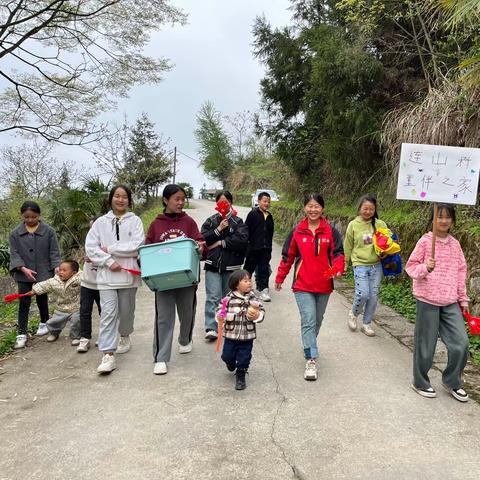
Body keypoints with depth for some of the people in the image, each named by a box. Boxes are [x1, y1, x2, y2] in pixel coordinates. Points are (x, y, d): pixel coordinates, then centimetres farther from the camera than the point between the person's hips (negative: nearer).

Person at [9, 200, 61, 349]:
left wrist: (57, 268, -15)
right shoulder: (16, 233, 0)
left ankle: (44, 323, 36)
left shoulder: (49, 231, -4)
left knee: (42, 299, 12)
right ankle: (21, 334, 6)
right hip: (23, 274, 1)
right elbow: (14, 253, -3)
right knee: (24, 303, 1)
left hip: (43, 272, -1)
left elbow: (54, 252, -3)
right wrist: (24, 269, -17)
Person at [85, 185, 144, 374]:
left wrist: (110, 248, -11)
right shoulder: (100, 222, 5)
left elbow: (137, 246, -11)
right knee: (108, 313, -7)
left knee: (126, 311, 15)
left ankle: (125, 336, 43)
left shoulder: (135, 221, 1)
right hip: (106, 275, 0)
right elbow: (90, 247, 0)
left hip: (129, 274, 0)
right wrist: (109, 261, -13)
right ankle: (108, 355, -6)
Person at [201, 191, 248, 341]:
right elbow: (203, 239, -3)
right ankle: (211, 328, -7)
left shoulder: (238, 222, 4)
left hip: (231, 266, 0)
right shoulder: (210, 221, 9)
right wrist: (219, 229, -12)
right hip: (213, 265, 0)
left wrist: (221, 242, -12)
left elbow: (242, 239, -13)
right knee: (213, 297, -9)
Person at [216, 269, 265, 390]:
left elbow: (261, 311, -3)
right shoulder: (229, 298, -10)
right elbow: (220, 309, -4)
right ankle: (231, 363, 49)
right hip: (231, 335, 0)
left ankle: (240, 376, 31)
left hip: (247, 336, 1)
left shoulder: (253, 299, -5)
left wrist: (256, 316, -23)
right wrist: (220, 316, -24)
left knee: (244, 358, 7)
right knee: (227, 356, 12)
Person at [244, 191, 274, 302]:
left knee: (264, 270, 3)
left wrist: (269, 246, 16)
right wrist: (247, 244, -12)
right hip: (253, 247, -4)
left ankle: (263, 289, 6)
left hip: (265, 248, 4)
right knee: (249, 268, 9)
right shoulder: (253, 214, -6)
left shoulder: (269, 216, 12)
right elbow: (246, 230, -8)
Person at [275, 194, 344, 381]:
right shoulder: (297, 232, 1)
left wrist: (338, 269, -24)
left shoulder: (331, 231, -1)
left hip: (324, 285, 2)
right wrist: (280, 278, 12)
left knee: (317, 320, 18)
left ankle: (309, 347, 41)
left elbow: (338, 253, -4)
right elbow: (288, 256, 7)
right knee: (308, 320, -10)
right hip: (303, 285, -2)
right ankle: (311, 360, -8)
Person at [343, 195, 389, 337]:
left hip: (376, 265, 2)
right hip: (360, 264, -2)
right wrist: (345, 263, 15)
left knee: (373, 295, 5)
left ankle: (366, 324, 23)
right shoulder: (353, 225, 0)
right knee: (363, 294, -11)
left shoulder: (380, 224, 1)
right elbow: (347, 246, 8)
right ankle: (353, 314, 19)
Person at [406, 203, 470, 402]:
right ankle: (420, 382, 26)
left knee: (461, 343, 3)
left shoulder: (455, 244, 8)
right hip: (427, 300, -4)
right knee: (425, 344, 5)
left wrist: (463, 298, 15)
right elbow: (411, 266, -4)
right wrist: (425, 268, -24)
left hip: (450, 302, 5)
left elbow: (461, 271, 15)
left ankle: (452, 381, 26)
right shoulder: (425, 241, -6)